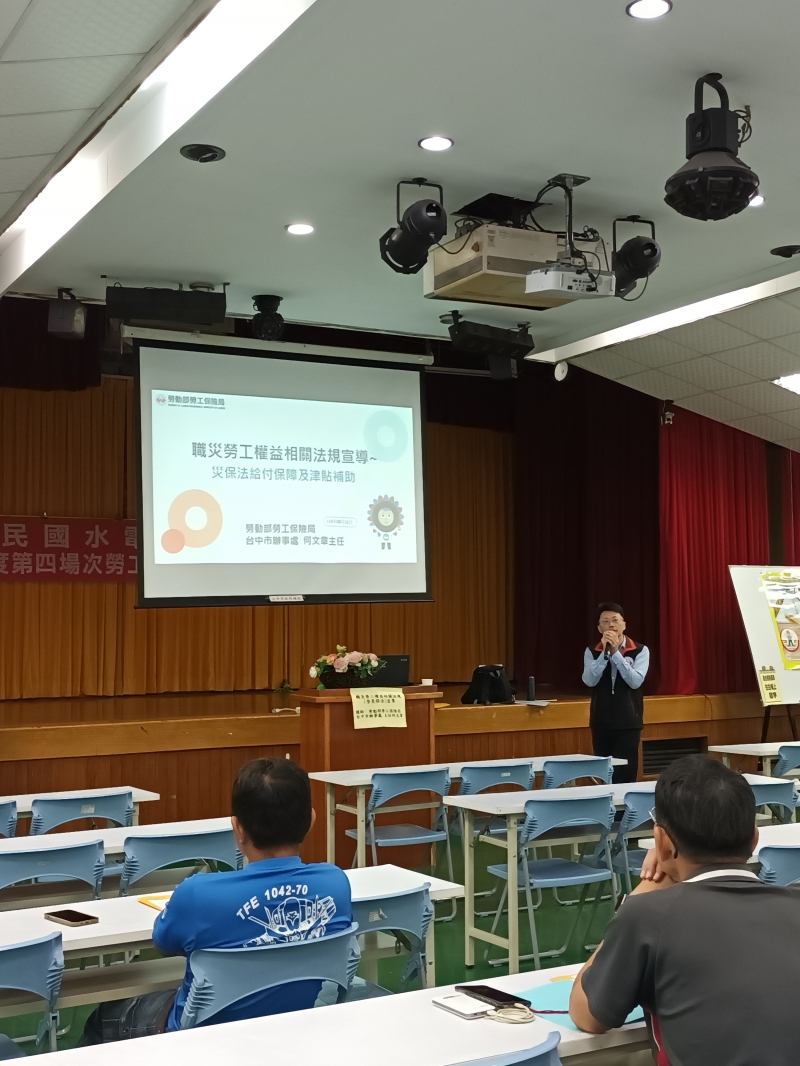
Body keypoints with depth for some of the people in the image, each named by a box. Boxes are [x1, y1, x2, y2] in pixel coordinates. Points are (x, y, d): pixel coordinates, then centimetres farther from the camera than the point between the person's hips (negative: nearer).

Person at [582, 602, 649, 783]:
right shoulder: (591, 652, 4)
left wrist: (615, 652, -18)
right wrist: (605, 652, -17)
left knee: (625, 776, -7)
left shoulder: (640, 651, -2)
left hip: (628, 723, -2)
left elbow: (635, 681, -15)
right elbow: (590, 681, -11)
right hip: (601, 723, 2)